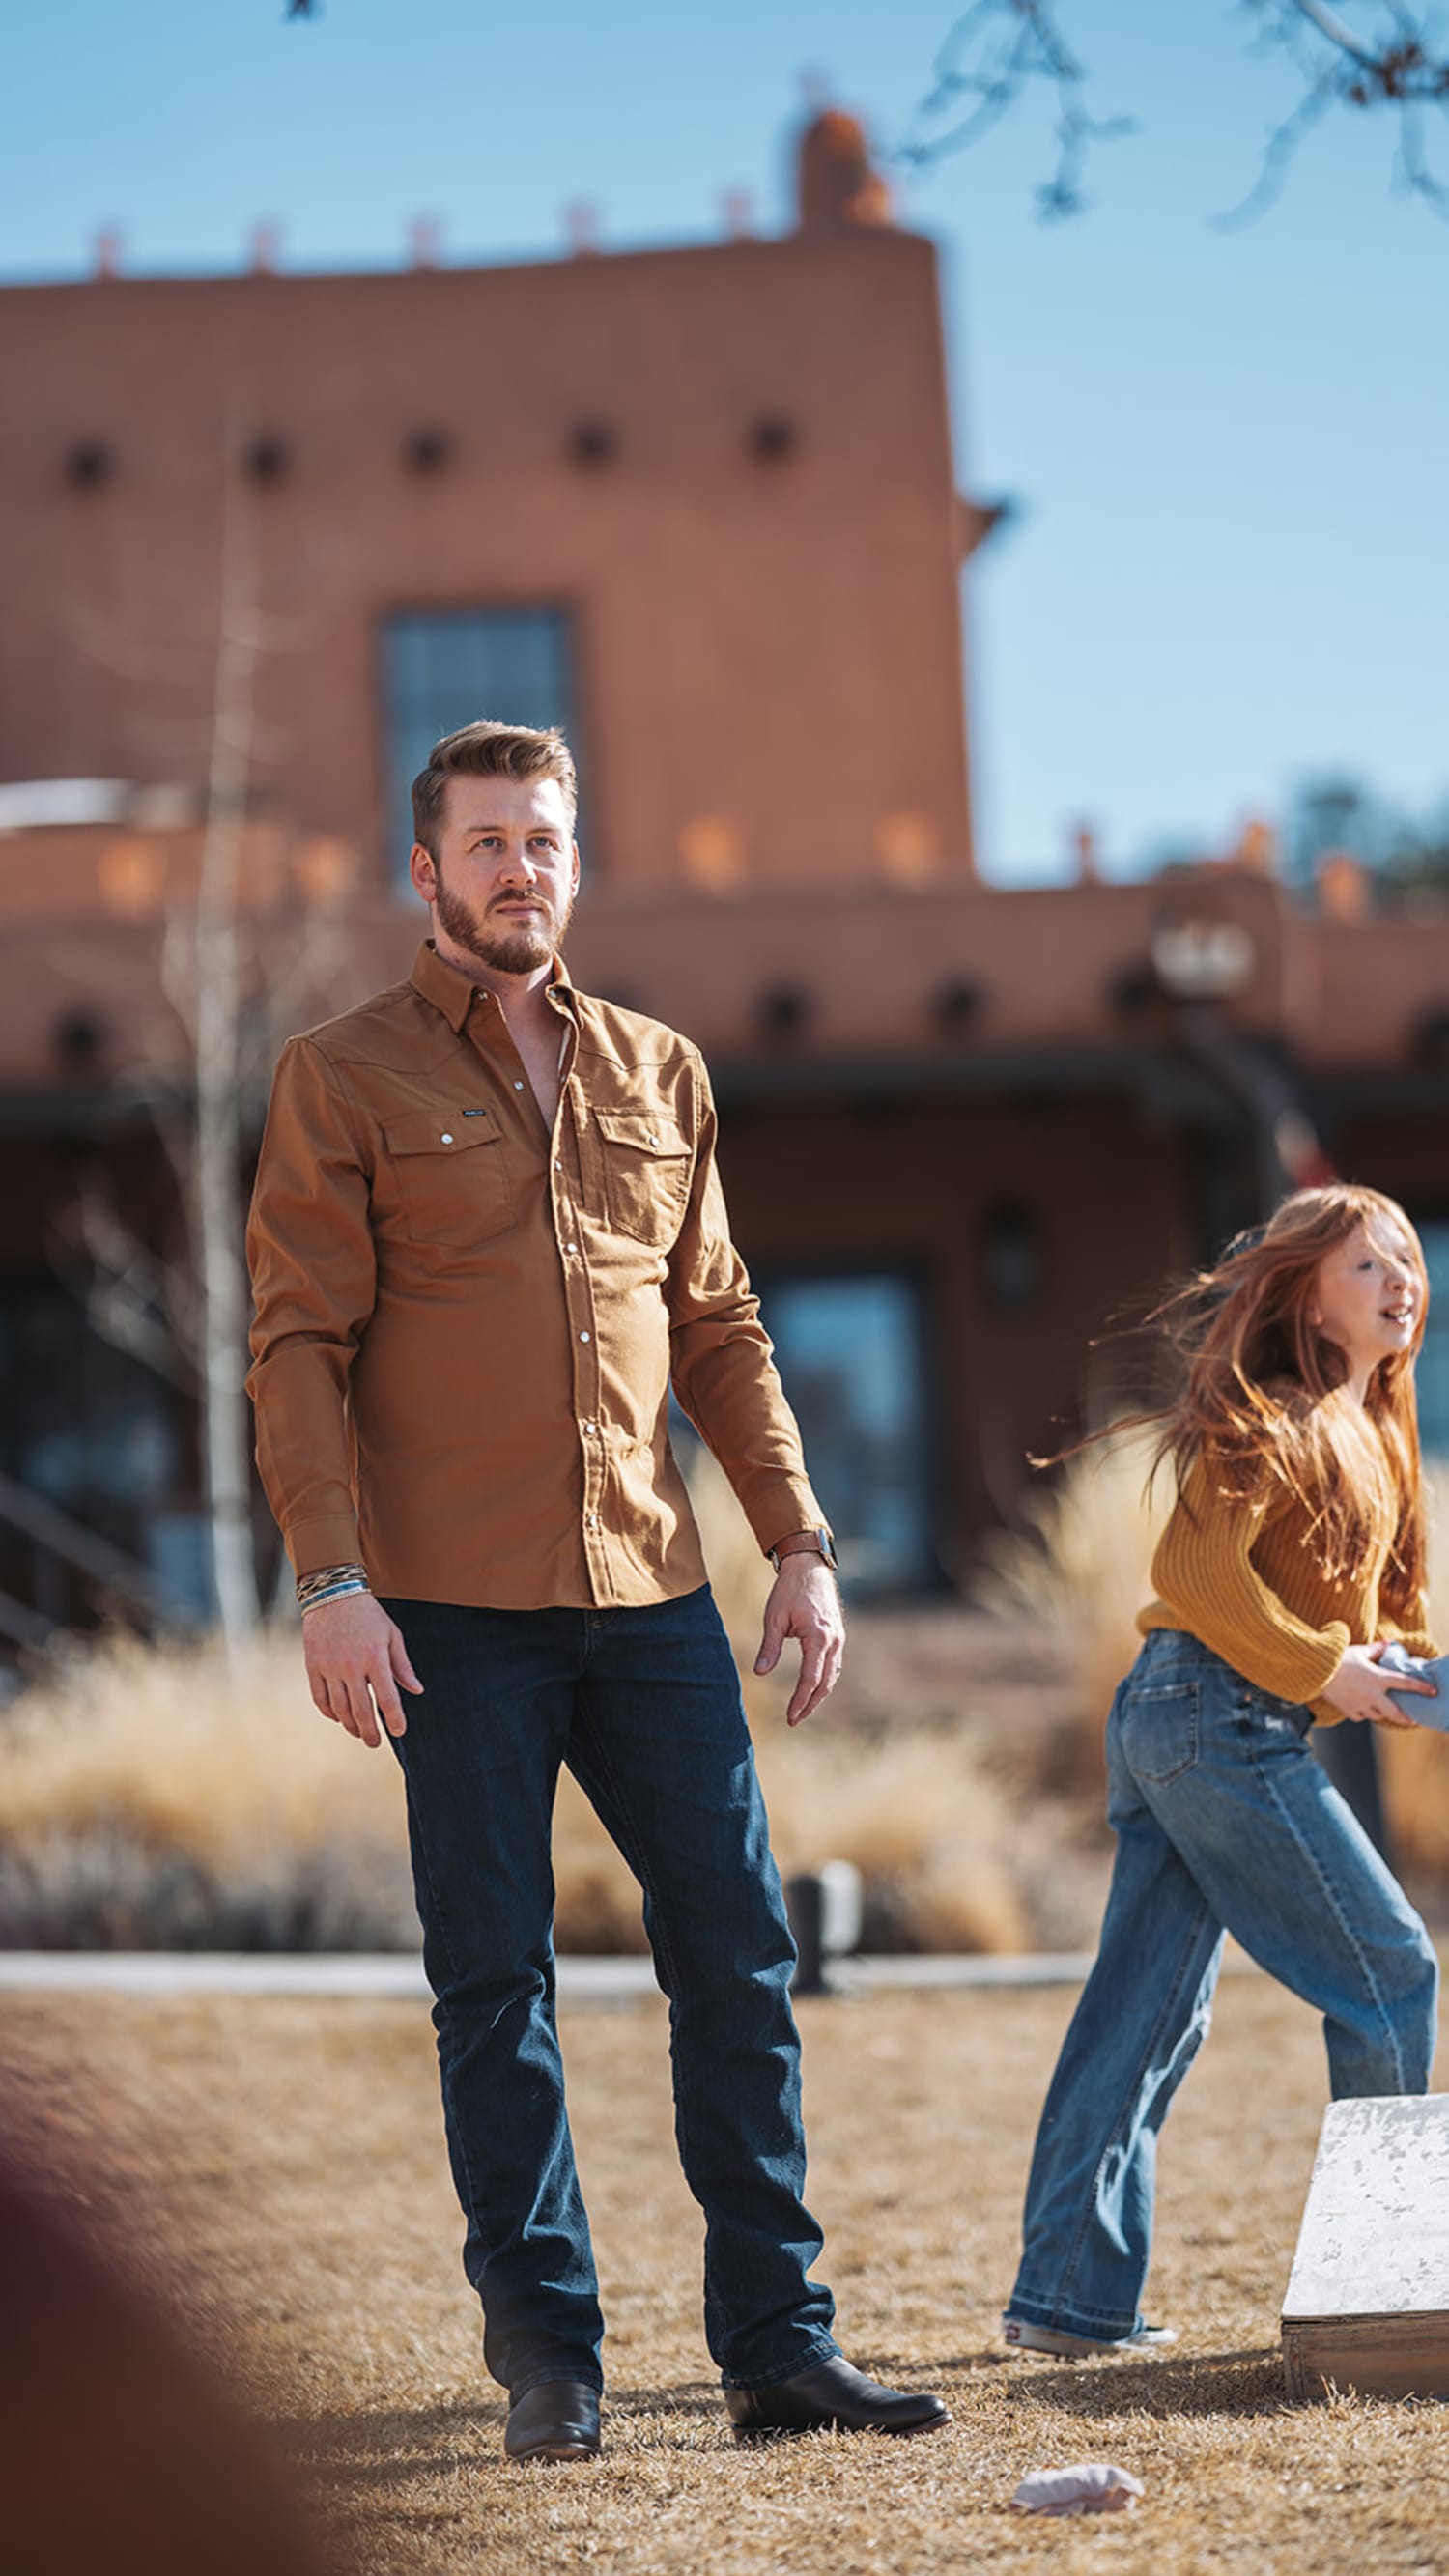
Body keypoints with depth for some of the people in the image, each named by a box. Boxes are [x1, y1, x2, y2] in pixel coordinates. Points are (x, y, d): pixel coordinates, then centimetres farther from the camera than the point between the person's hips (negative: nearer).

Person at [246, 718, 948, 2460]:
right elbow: (299, 1346, -4)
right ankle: (545, 2360, 8)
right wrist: (332, 1578, -14)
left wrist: (799, 1542, 10)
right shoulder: (342, 1079, 1)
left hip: (651, 1593, 4)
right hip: (456, 1606, -4)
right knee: (494, 1984, 0)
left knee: (738, 1952, 2)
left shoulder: (659, 1073, 15)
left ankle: (777, 2344, 9)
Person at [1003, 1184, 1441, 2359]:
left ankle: (1073, 2295, 8)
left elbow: (1339, 1596, 21)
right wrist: (1325, 1669, -17)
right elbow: (1203, 1569, -20)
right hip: (1225, 1719, -10)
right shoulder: (1273, 1420, -11)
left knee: (1151, 2011, 7)